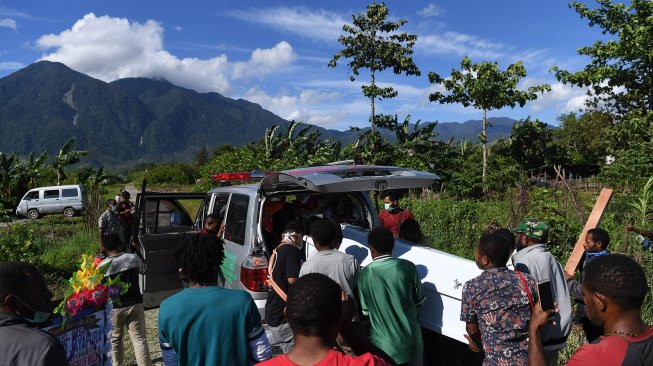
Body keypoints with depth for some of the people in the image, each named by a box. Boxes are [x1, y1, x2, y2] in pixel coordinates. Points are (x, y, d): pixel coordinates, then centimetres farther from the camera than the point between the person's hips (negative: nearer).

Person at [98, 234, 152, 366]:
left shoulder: (102, 266, -9)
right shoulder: (133, 258, -6)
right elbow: (143, 270, 14)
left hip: (114, 307, 0)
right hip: (134, 304, 0)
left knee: (115, 339, 21)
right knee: (140, 338, 2)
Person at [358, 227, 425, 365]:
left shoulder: (365, 274, -13)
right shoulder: (408, 267, -13)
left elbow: (365, 311, -2)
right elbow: (419, 301, -1)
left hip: (384, 346, -1)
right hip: (411, 341, 1)